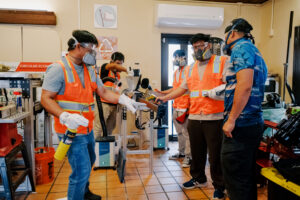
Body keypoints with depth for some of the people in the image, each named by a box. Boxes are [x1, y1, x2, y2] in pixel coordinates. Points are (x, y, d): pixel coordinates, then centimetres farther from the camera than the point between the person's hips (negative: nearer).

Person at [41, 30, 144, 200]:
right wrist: (65, 116, -33)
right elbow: (46, 98, -18)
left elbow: (103, 92, 9)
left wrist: (124, 100, -6)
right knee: (81, 169, -7)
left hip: (87, 128, 9)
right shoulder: (58, 69, -15)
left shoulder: (90, 70, 9)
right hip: (71, 130, -8)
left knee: (89, 162, 24)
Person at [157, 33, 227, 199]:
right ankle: (199, 179, 35)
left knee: (215, 153, 2)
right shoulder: (190, 69, 18)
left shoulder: (221, 62, 1)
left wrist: (221, 89, -24)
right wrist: (164, 98, 17)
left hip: (215, 117, -5)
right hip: (194, 117, 5)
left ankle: (219, 186, 20)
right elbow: (182, 89, 21)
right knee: (196, 151, 15)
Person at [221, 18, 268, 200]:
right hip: (255, 122, 10)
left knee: (235, 178, -2)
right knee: (247, 176, 18)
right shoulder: (255, 51, 21)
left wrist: (231, 119, -19)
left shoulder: (241, 48, -9)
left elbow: (245, 85, -22)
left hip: (242, 124, -10)